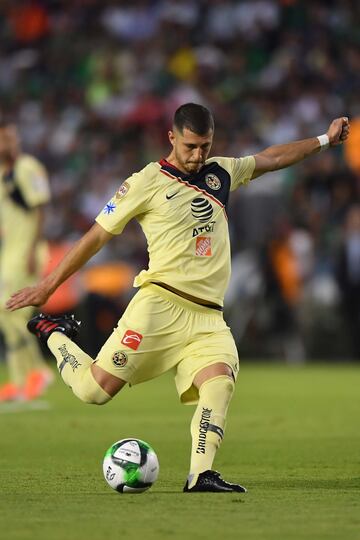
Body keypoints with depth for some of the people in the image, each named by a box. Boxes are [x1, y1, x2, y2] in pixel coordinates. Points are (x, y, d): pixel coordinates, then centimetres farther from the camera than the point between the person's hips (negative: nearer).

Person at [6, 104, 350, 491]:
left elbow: (270, 158, 34)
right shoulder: (148, 182, 0)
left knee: (220, 378, -24)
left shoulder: (221, 173, 17)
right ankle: (55, 336, 20)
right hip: (160, 303, -5)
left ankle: (201, 474, -28)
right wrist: (48, 285, 6)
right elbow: (97, 235, 4)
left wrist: (324, 140, 33)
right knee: (95, 389, -9)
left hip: (207, 315, 5)